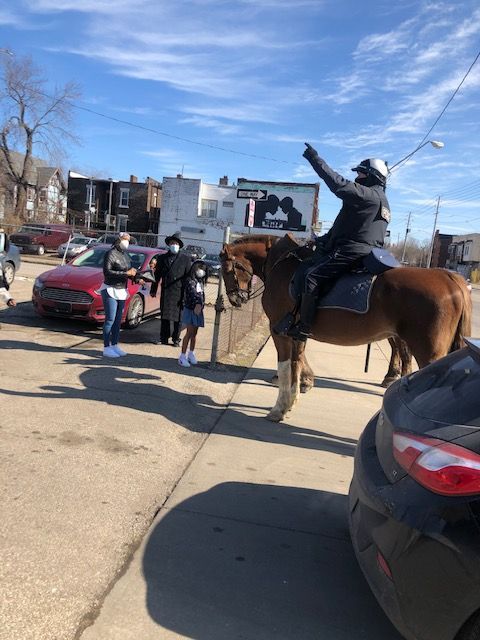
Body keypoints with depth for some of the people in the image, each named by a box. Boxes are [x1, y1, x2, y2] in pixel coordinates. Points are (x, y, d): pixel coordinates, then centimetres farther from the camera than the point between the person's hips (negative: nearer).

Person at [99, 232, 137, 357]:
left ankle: (114, 345, 21)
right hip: (110, 290, -7)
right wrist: (126, 273, -23)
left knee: (118, 320, 11)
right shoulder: (110, 254, -11)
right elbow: (107, 272, -20)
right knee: (110, 320, -5)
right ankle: (106, 348, 2)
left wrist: (133, 274, -2)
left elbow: (129, 270, 19)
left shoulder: (126, 254, 12)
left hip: (122, 291, 7)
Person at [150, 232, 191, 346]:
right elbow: (157, 275, 15)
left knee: (177, 317, 4)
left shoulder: (186, 259, 1)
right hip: (165, 292, 3)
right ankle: (164, 338, 18)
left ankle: (176, 339, 15)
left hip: (179, 292, -3)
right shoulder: (162, 258, 11)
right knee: (164, 316, 9)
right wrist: (153, 290, 12)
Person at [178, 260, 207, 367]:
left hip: (198, 310, 7)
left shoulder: (201, 282, 14)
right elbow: (193, 292, -30)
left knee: (194, 333, 13)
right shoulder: (190, 281, -12)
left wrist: (201, 305, 3)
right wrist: (198, 304, -45)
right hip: (190, 309, -7)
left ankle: (191, 354, 25)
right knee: (189, 332, -9)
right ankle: (183, 356, -5)